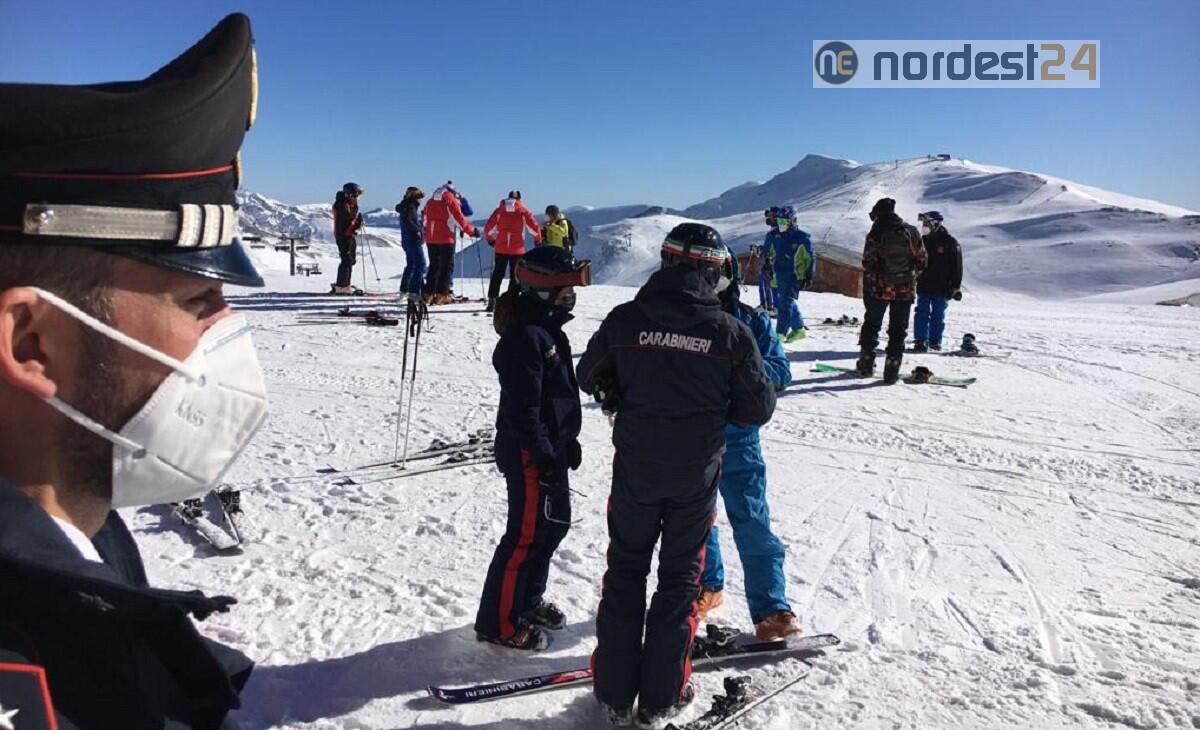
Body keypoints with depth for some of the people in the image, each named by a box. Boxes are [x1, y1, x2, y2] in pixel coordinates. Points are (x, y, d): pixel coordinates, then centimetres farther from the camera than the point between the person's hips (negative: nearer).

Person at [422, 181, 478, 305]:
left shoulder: (430, 201, 11)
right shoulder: (451, 201, -7)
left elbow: (426, 219, 16)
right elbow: (460, 219, -8)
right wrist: (472, 231, 1)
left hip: (431, 238, 6)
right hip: (446, 239, -6)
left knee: (434, 266, 14)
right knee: (447, 266, 2)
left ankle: (429, 294, 10)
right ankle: (441, 295, -3)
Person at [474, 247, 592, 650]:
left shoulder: (548, 329, 12)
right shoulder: (525, 337, -21)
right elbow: (523, 408, -24)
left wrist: (568, 441, 22)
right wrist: (544, 457, -21)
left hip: (550, 447, 11)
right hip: (529, 454, -10)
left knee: (554, 523, 19)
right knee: (527, 534, -2)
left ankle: (528, 599, 37)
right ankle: (499, 622, 12)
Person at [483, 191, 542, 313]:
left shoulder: (499, 210, 3)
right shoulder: (523, 211, -2)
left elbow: (488, 227, 1)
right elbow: (534, 227, -5)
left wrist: (490, 239, 18)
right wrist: (538, 240, 13)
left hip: (500, 248, 2)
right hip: (517, 249, -2)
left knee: (497, 275, 10)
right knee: (515, 276, 7)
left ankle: (492, 300, 5)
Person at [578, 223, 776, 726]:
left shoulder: (625, 320, -10)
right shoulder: (731, 332, -12)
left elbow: (590, 378, 3)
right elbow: (758, 408, -5)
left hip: (635, 471, 1)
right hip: (696, 476, 0)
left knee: (625, 572, 16)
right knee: (679, 578, 14)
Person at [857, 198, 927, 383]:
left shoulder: (875, 234, -8)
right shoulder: (912, 232, 1)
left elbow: (868, 265, -10)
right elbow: (921, 261, 5)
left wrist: (867, 291, -1)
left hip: (879, 289, -2)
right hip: (905, 290, 2)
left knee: (871, 326, 15)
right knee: (898, 330, 7)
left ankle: (866, 364, 17)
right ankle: (892, 371, 4)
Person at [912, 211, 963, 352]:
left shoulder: (950, 242, -4)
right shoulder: (923, 241, 8)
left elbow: (957, 267, -3)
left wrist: (956, 287, -6)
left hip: (942, 288, -3)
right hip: (924, 286, 3)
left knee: (938, 315, 5)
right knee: (922, 313, 0)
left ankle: (935, 340, 12)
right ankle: (921, 340, 2)